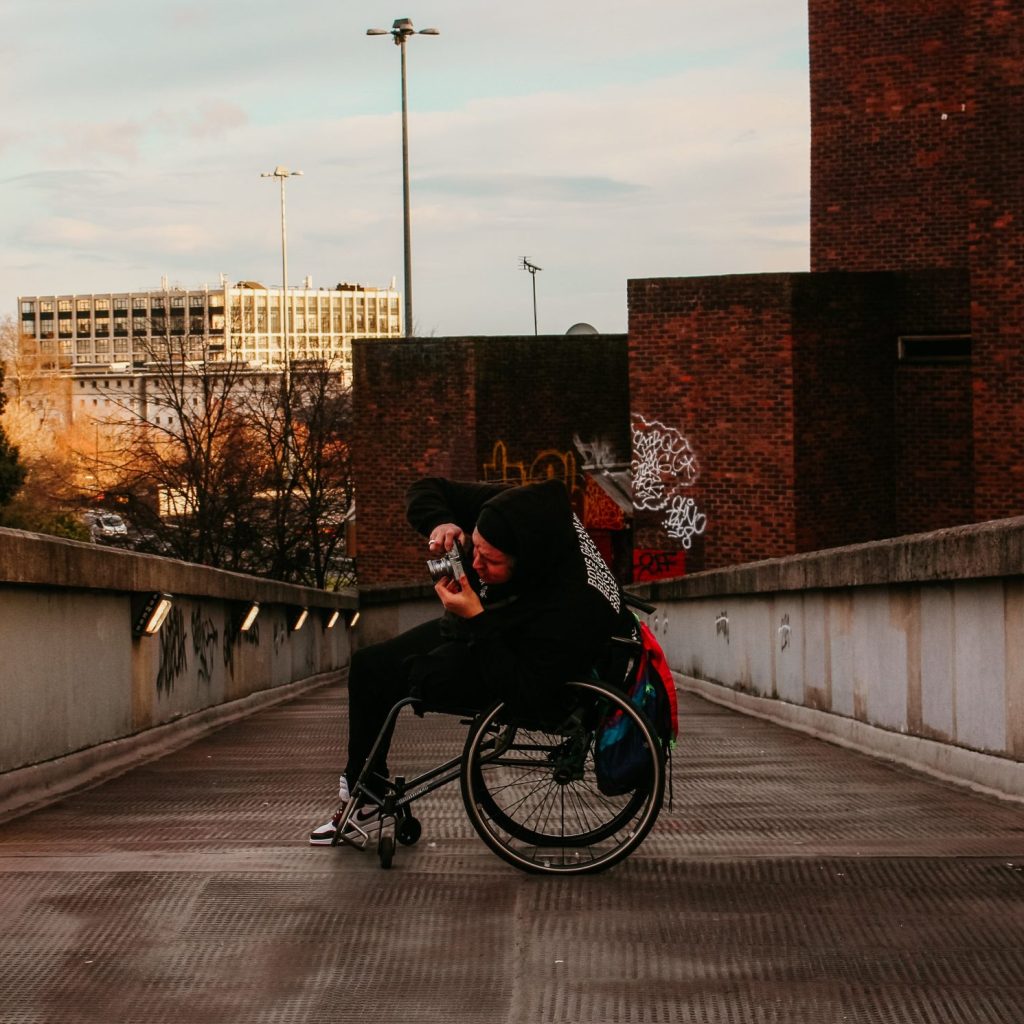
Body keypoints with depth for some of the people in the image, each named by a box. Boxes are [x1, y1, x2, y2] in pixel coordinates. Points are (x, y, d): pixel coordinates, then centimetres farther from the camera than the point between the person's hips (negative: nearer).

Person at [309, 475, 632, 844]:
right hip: (472, 624, 8)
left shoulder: (575, 605, -41)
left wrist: (476, 620, -38)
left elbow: (527, 691, -34)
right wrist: (439, 523, -34)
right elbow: (425, 491, -11)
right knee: (368, 664, 9)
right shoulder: (507, 508, -25)